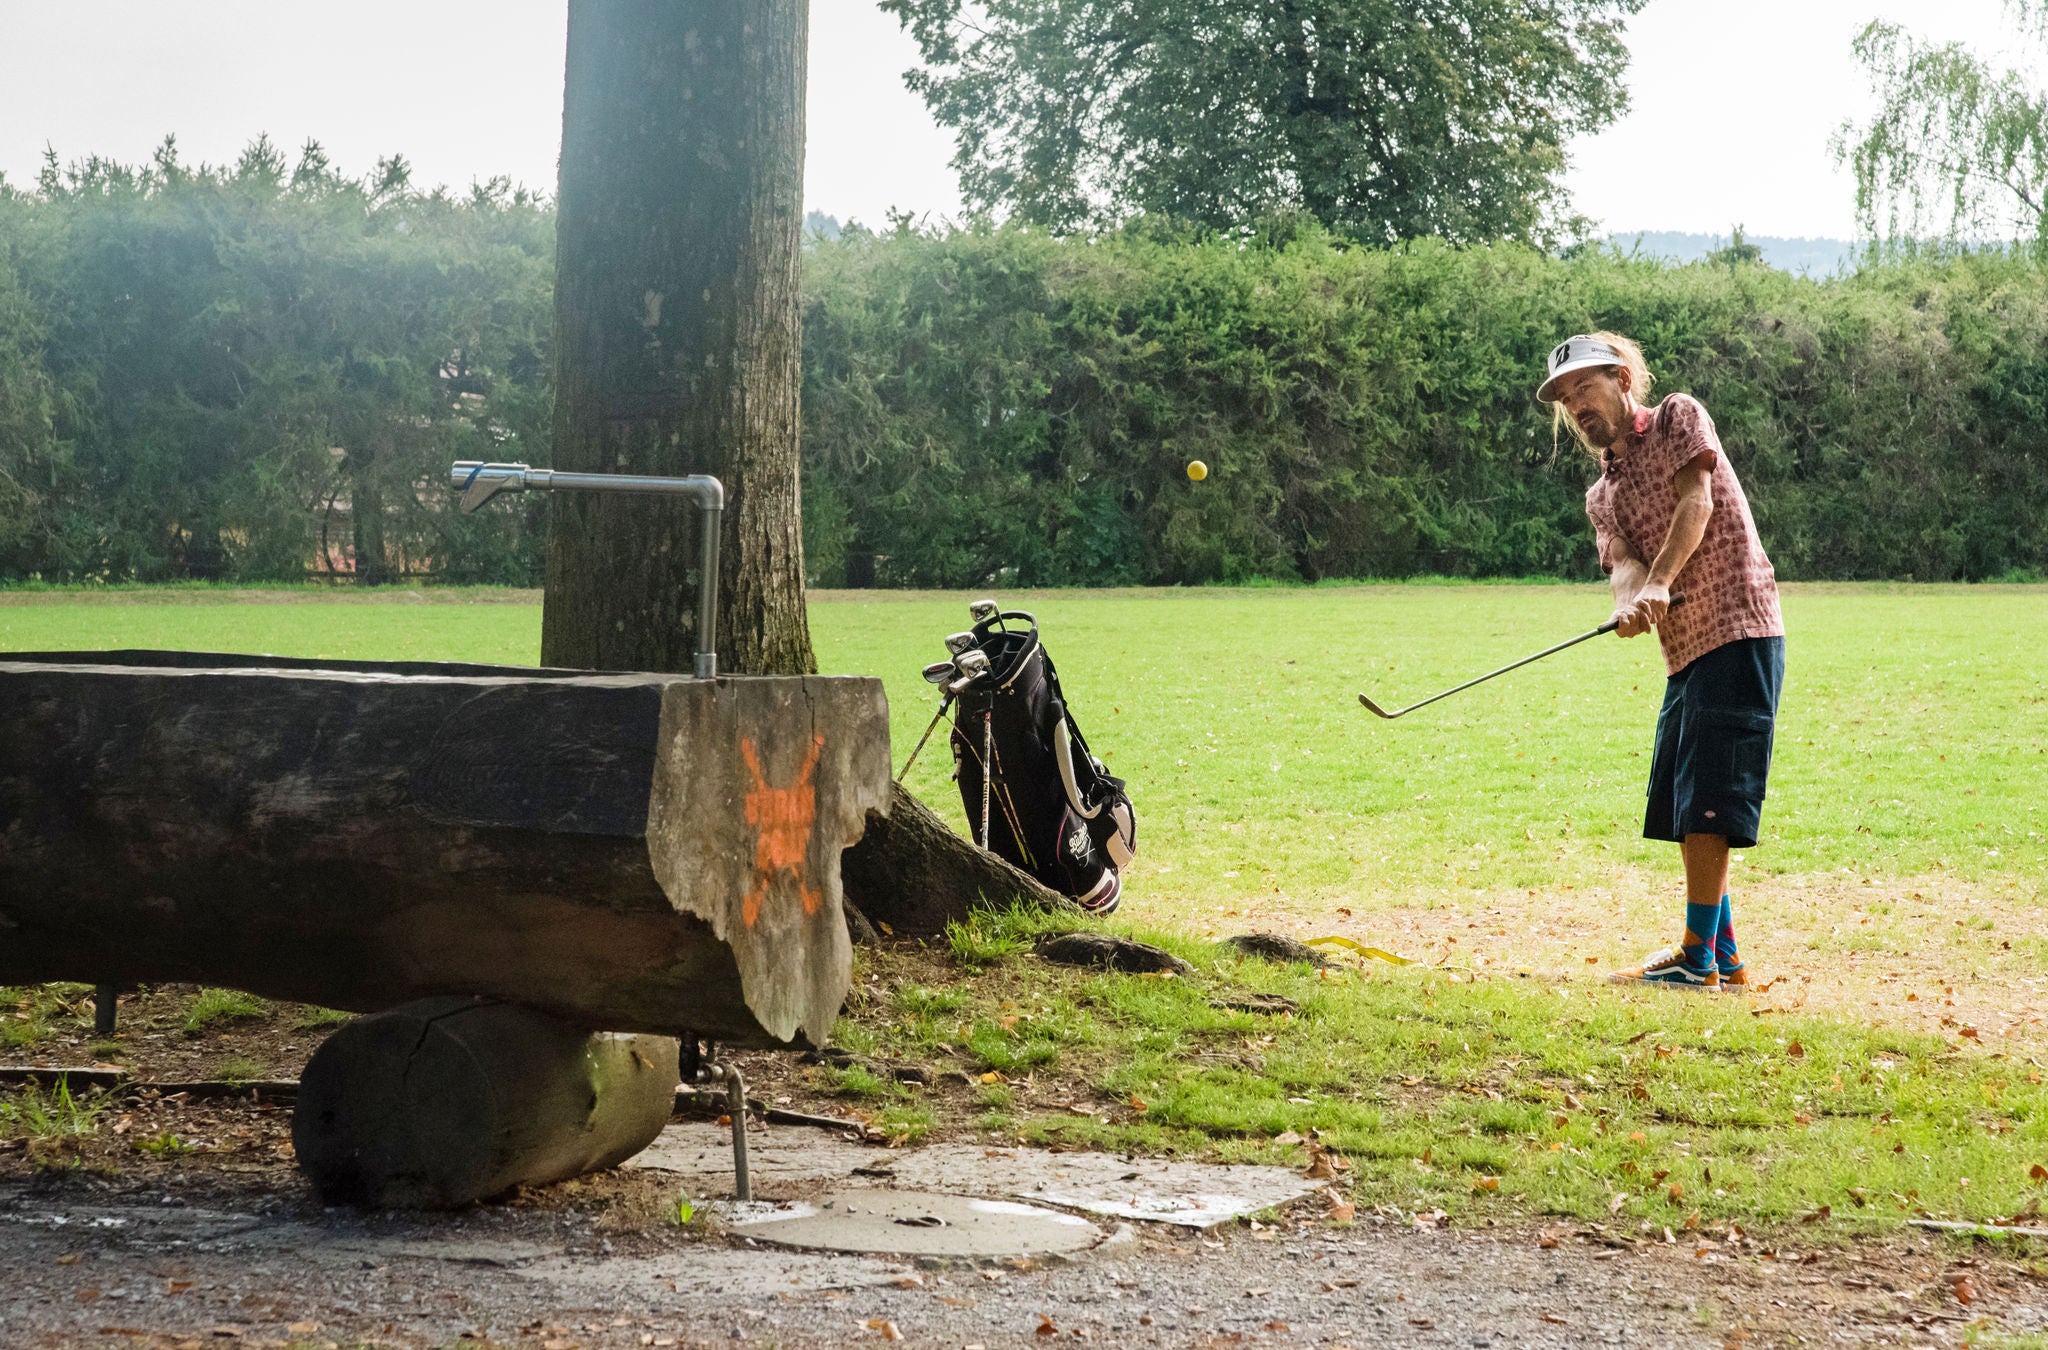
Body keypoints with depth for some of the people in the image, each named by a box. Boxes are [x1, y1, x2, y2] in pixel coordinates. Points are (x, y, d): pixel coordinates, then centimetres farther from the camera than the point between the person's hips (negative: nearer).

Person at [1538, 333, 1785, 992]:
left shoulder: (1679, 418, 3)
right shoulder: (1601, 496, 18)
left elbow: (1697, 500, -13)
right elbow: (1624, 561, 0)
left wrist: (1659, 582, -27)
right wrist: (1630, 602, -25)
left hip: (1736, 627, -8)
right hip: (1684, 649, 8)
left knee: (1706, 796, -12)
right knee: (1678, 802, 10)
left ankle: (1699, 957, -11)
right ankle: (1722, 958, 19)